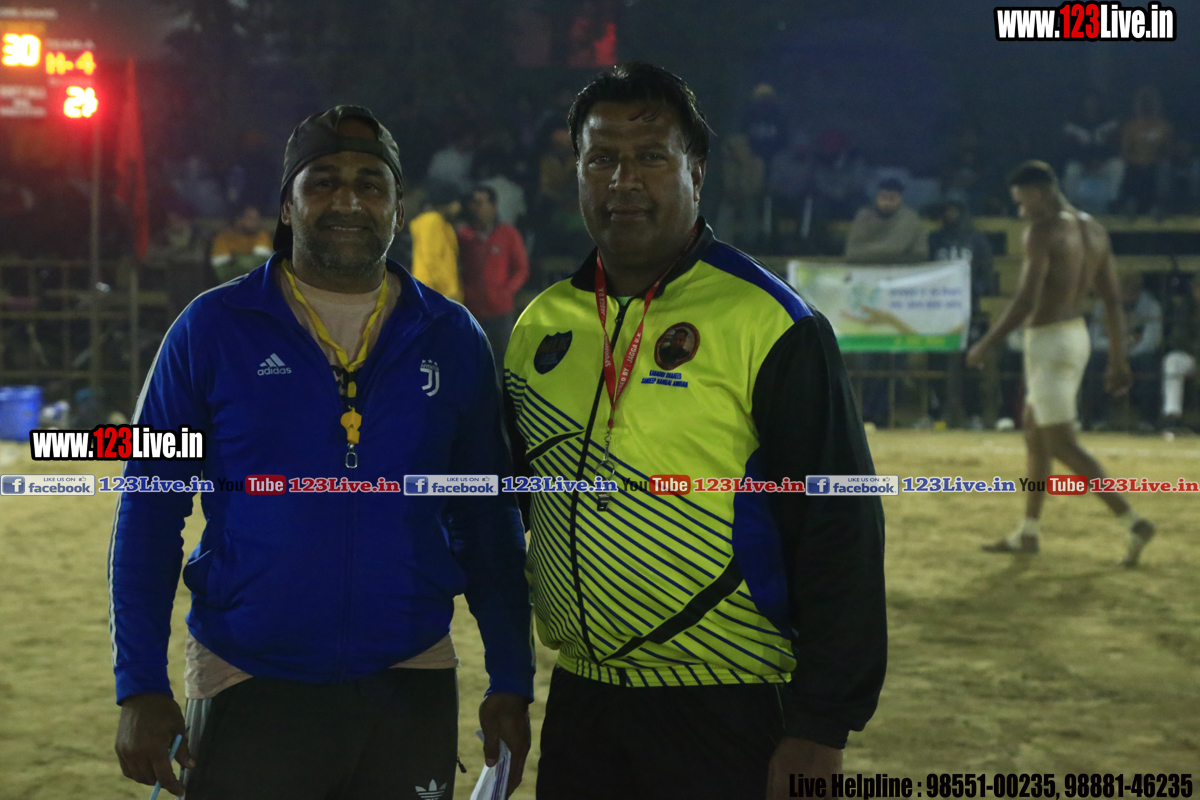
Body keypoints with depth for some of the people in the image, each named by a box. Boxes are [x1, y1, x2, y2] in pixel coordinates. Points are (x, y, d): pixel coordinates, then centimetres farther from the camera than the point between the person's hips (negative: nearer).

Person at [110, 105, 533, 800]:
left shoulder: (453, 339, 5)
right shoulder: (214, 328, -2)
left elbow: (487, 522, 9)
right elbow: (149, 513, -1)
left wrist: (511, 684, 5)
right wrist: (142, 689, -7)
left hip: (412, 690, 2)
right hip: (248, 689, -2)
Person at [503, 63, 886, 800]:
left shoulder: (769, 326, -9)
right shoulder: (540, 327, 8)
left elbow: (840, 535, -11)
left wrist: (822, 732, -14)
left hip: (729, 716, -5)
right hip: (580, 705, 5)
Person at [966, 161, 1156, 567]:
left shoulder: (1042, 231, -16)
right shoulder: (1094, 230, 10)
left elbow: (1026, 301, -21)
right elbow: (1113, 300, 11)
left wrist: (984, 346, -12)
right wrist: (1118, 359, 16)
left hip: (1048, 341, -9)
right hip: (1077, 333, 9)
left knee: (1061, 443, -5)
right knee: (1034, 435, 18)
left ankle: (1133, 522, -12)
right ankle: (1027, 533, 24)